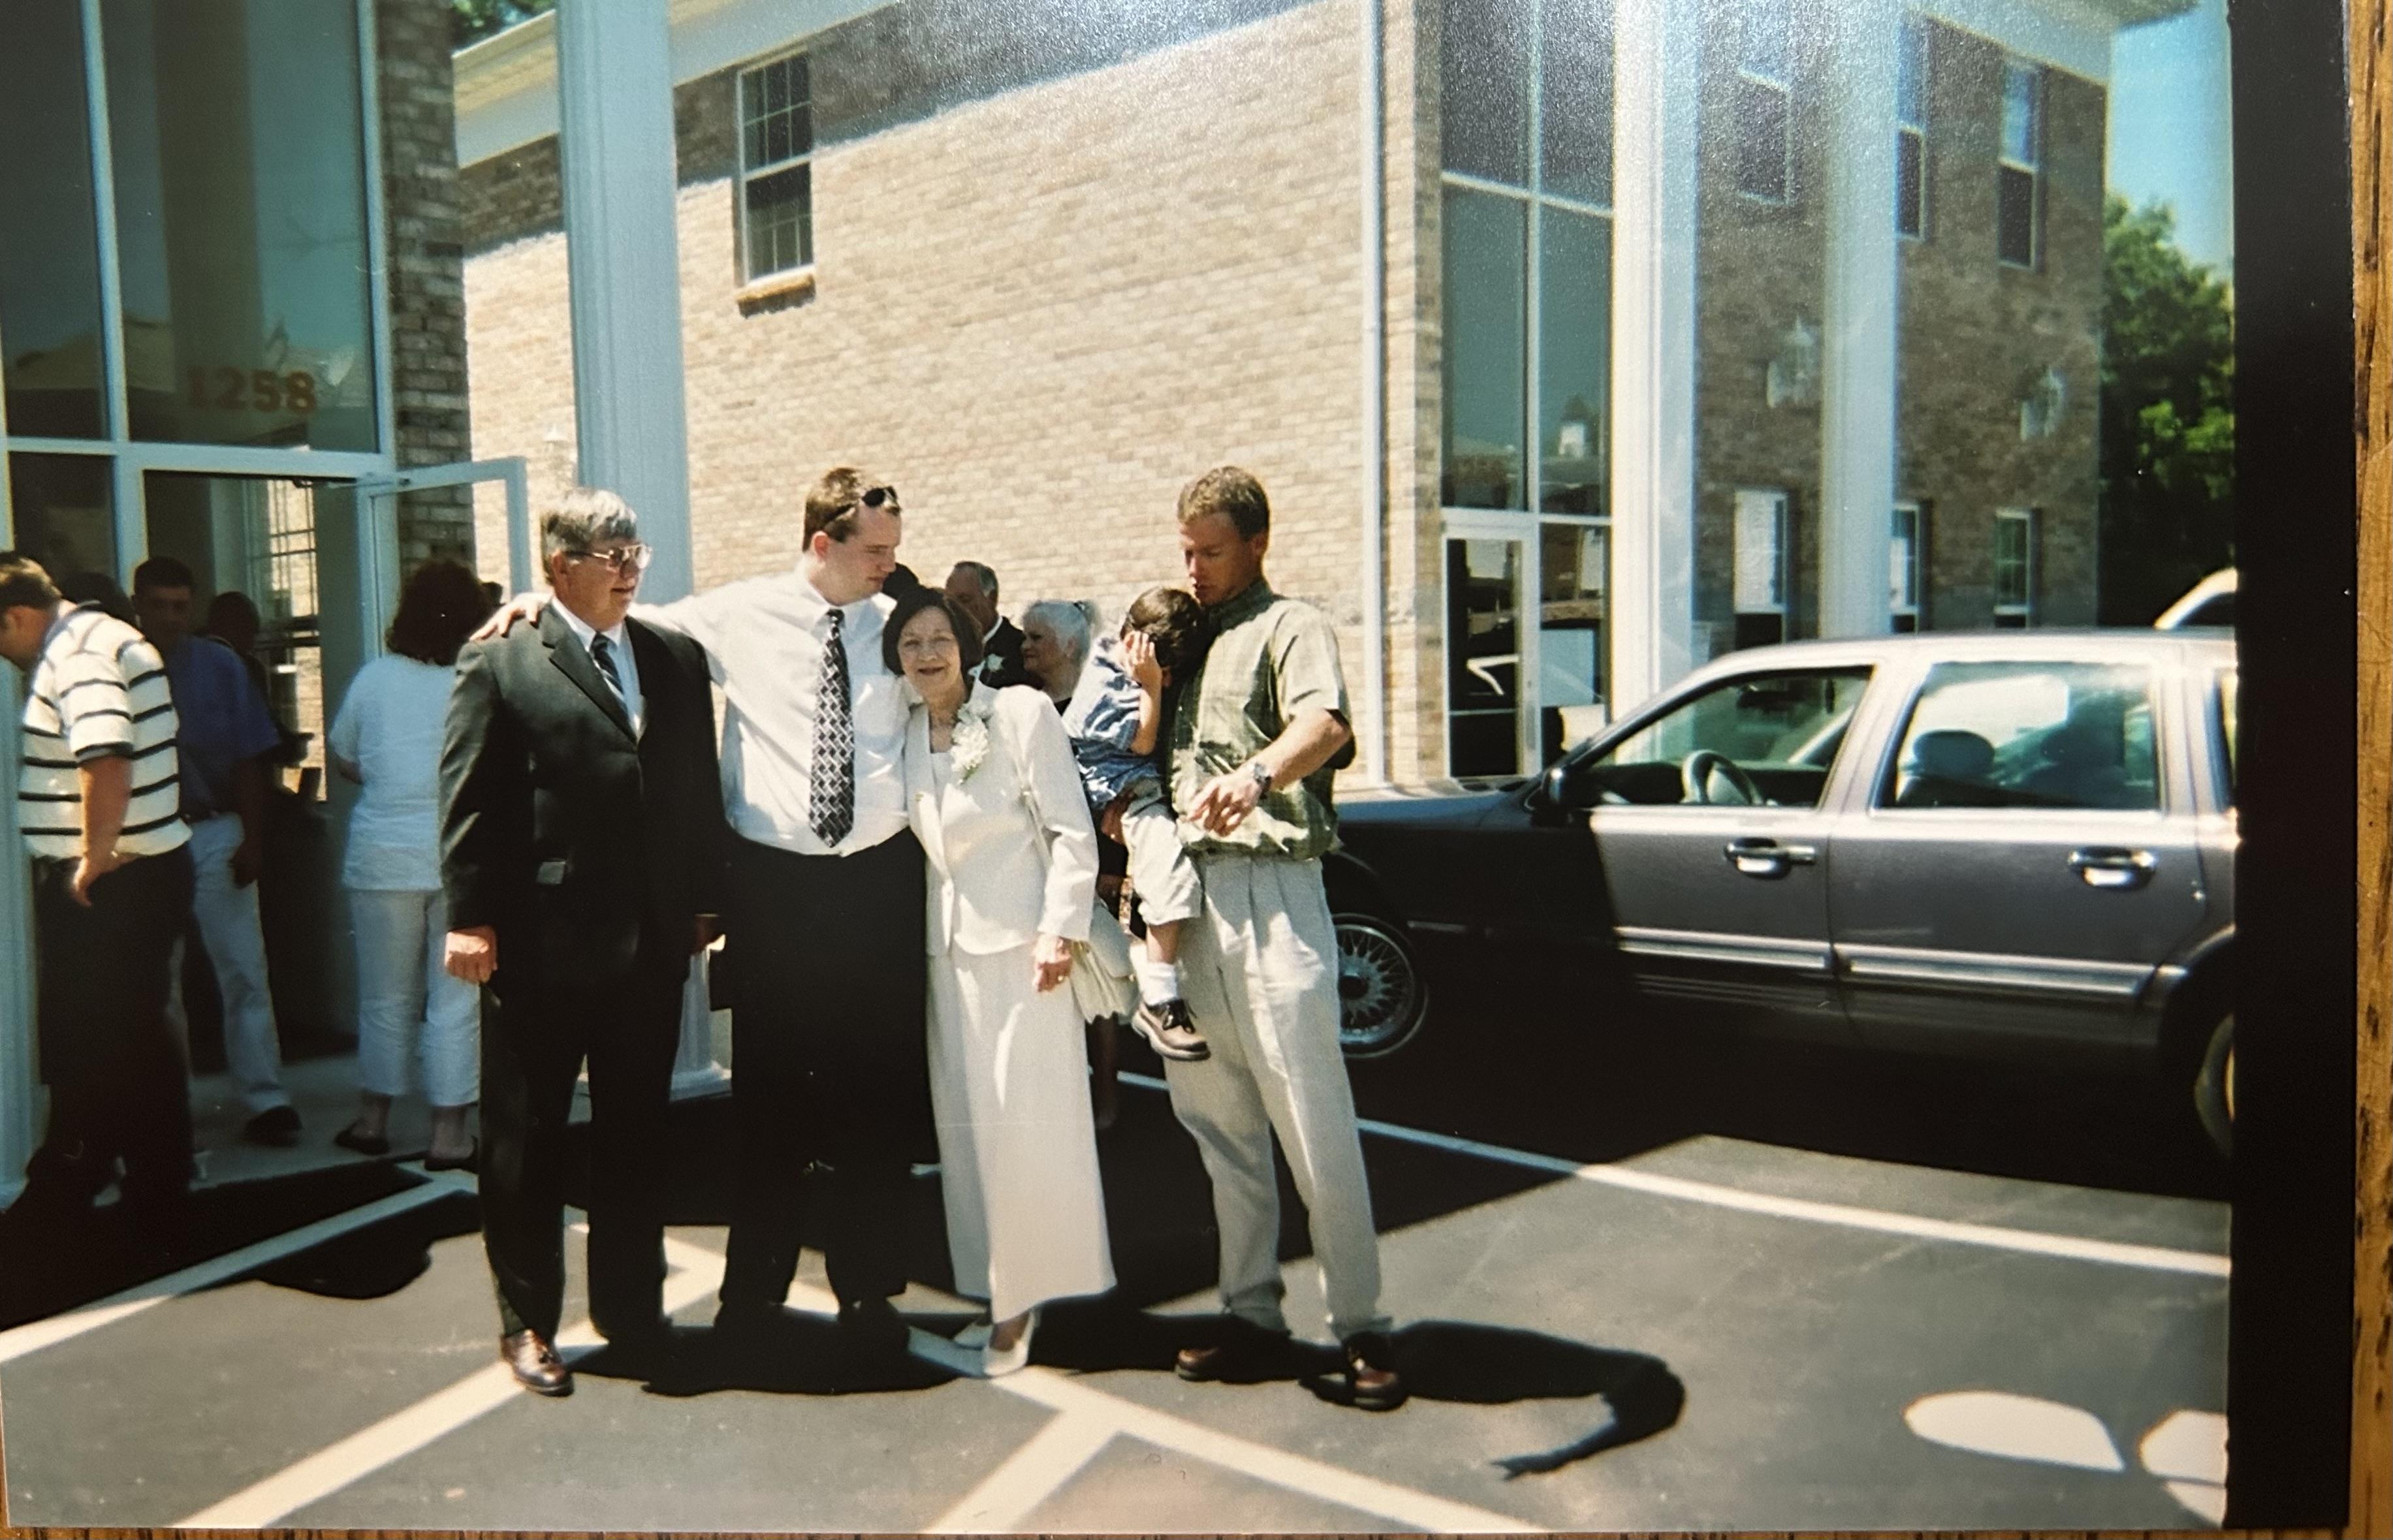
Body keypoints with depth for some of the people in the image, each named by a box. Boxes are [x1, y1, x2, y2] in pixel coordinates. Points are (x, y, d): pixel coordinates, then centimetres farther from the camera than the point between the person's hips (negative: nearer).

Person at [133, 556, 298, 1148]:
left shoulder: (220, 667, 2)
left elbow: (249, 759, 2)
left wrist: (253, 839, -4)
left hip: (217, 834, 0)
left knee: (243, 969, -1)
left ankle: (266, 1100, 4)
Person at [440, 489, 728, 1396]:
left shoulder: (677, 660, 10)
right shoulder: (500, 665, -2)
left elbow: (699, 787, 10)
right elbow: (467, 801, -6)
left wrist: (706, 900, 7)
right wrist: (469, 917, -11)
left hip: (653, 940, 4)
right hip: (539, 944, -4)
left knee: (637, 1132, 14)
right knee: (526, 1137, 9)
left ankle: (631, 1305, 29)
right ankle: (527, 1320, 23)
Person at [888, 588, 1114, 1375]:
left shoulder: (1021, 711, -6)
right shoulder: (903, 736, 10)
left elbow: (1072, 830, -8)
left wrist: (1061, 929, -14)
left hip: (1019, 941, -5)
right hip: (946, 948, 6)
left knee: (1023, 1119, -5)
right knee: (963, 1124, 7)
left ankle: (1022, 1297, 5)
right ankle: (998, 1290, 17)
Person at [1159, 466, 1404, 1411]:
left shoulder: (1290, 628, -1)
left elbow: (1326, 724, -24)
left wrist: (1258, 774, -43)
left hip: (1268, 888, -7)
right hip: (1183, 890, 7)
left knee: (1312, 1120, -6)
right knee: (1215, 1119, 9)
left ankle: (1360, 1327, 4)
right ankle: (1252, 1312, 19)